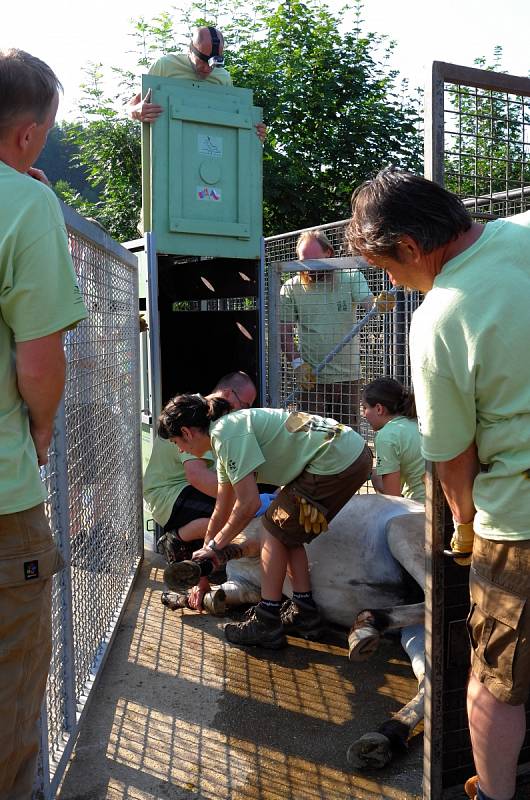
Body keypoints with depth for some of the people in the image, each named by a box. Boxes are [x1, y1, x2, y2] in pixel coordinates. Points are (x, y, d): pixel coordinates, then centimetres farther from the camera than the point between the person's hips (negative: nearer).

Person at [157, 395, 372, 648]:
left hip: (336, 462, -10)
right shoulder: (226, 437, 18)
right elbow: (222, 510, 25)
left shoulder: (226, 432, -13)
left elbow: (249, 504, -16)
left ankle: (267, 624, 5)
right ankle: (303, 612, 23)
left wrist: (214, 545, -2)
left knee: (275, 529, 0)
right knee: (287, 533, 17)